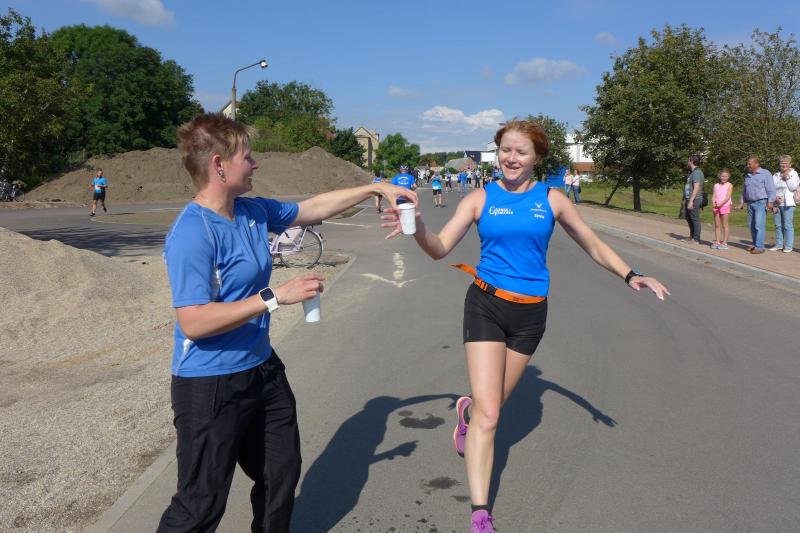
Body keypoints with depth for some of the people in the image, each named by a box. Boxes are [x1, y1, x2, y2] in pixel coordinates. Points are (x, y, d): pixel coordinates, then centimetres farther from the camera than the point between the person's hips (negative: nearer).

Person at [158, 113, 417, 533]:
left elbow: (314, 207, 17)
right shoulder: (191, 234, -23)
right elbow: (193, 323, -28)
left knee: (282, 474, 21)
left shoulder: (255, 212, 2)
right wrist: (276, 297, -28)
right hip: (211, 385, -8)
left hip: (262, 369, 9)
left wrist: (375, 188, 18)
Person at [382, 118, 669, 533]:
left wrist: (629, 275, -2)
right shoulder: (480, 199, -3)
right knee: (488, 416, -7)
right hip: (486, 306, -2)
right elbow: (440, 248, -10)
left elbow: (593, 245, 10)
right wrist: (418, 229, -30)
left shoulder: (551, 199, 2)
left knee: (491, 405, 14)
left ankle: (467, 410, 52)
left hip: (531, 312, 2)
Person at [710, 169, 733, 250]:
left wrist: (721, 204, -22)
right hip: (716, 207, 4)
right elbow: (714, 196, 6)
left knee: (724, 225, -1)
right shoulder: (716, 185, 13)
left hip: (725, 206, -4)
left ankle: (724, 242, 1)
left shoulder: (729, 185, 1)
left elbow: (728, 197, -9)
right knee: (717, 225, 6)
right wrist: (713, 204, -13)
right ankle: (717, 242, 10)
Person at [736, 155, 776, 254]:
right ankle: (755, 245, 15)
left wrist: (770, 202, -17)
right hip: (750, 203, 7)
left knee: (759, 225, -13)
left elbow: (771, 189, -9)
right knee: (752, 226, 7)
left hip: (761, 203, -7)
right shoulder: (747, 176, 18)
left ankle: (759, 247, -14)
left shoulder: (765, 173, -4)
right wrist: (741, 203, 18)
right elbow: (744, 191, 24)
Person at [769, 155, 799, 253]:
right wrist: (775, 197, -9)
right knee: (778, 225, 7)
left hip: (787, 204, -4)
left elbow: (793, 188, -5)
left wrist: (787, 177, -7)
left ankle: (788, 246, -3)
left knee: (788, 225, -5)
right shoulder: (776, 175, 13)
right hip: (776, 204, 4)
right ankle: (779, 245, 15)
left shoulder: (793, 174, 5)